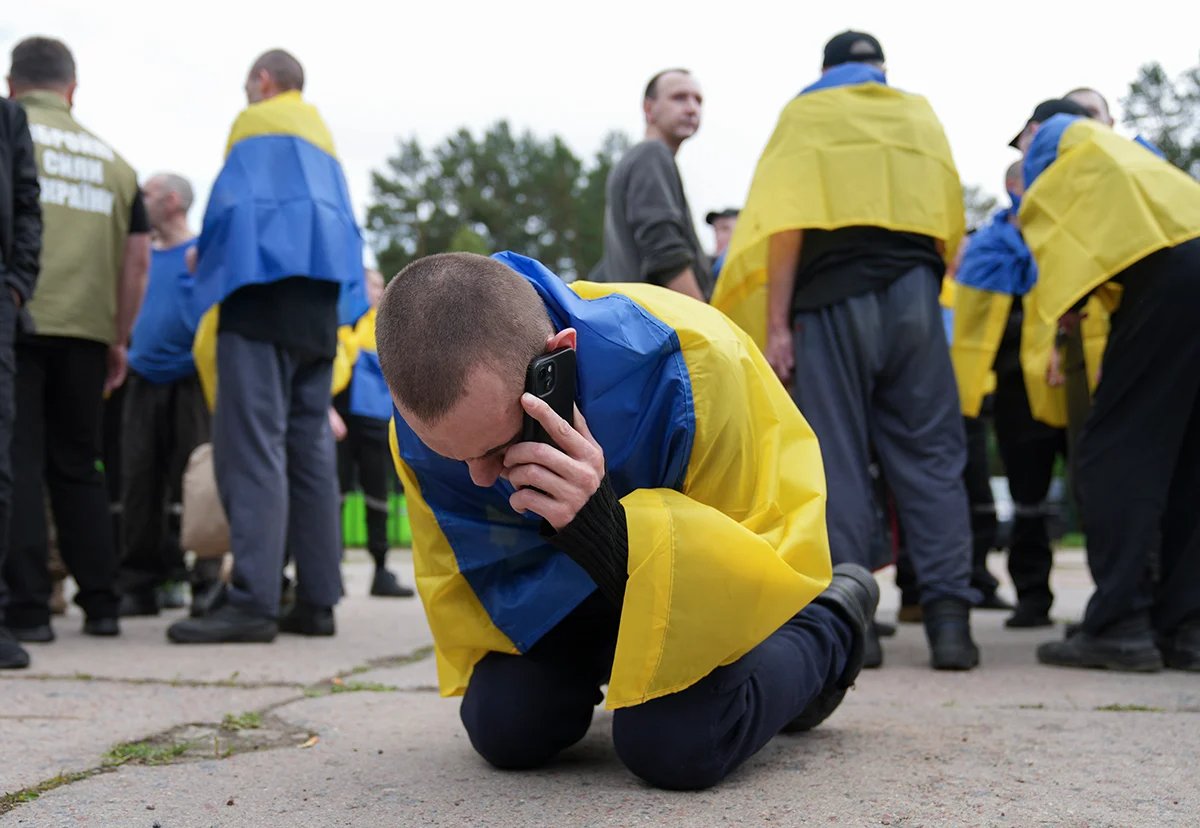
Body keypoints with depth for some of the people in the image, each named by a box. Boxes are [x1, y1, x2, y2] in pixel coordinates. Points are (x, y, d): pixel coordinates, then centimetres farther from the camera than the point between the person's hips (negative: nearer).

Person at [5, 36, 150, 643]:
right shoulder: (112, 160, 18)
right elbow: (138, 259, 14)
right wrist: (119, 339, 18)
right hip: (85, 330, 4)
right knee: (78, 466, 12)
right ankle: (101, 605, 12)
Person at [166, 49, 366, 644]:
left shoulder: (257, 124, 4)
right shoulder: (323, 140, 27)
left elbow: (232, 201, -8)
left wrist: (204, 257, 6)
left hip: (263, 285, -8)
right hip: (319, 304, 8)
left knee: (252, 444, -14)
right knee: (309, 448, 5)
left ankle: (253, 600, -21)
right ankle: (317, 600, 3)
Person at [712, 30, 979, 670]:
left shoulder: (805, 114, 11)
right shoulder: (920, 116, 21)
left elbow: (786, 225, -2)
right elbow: (949, 225, 12)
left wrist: (776, 324, -5)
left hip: (830, 297, -2)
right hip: (913, 292, 3)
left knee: (836, 457, -1)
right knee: (930, 454, 3)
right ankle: (948, 613, -3)